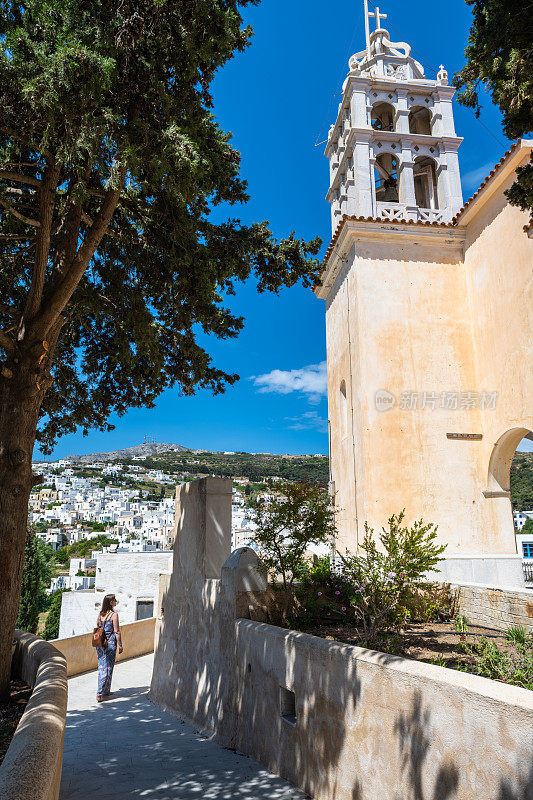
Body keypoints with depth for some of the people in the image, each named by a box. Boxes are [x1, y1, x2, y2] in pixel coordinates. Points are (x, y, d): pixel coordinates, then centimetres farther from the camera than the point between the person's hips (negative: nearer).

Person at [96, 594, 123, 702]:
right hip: (110, 643, -7)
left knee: (101, 667, 13)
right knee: (108, 668, 0)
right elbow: (116, 632, -12)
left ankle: (106, 691, 23)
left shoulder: (99, 615, 6)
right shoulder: (114, 615, -12)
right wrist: (120, 645, -5)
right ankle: (100, 693, -2)